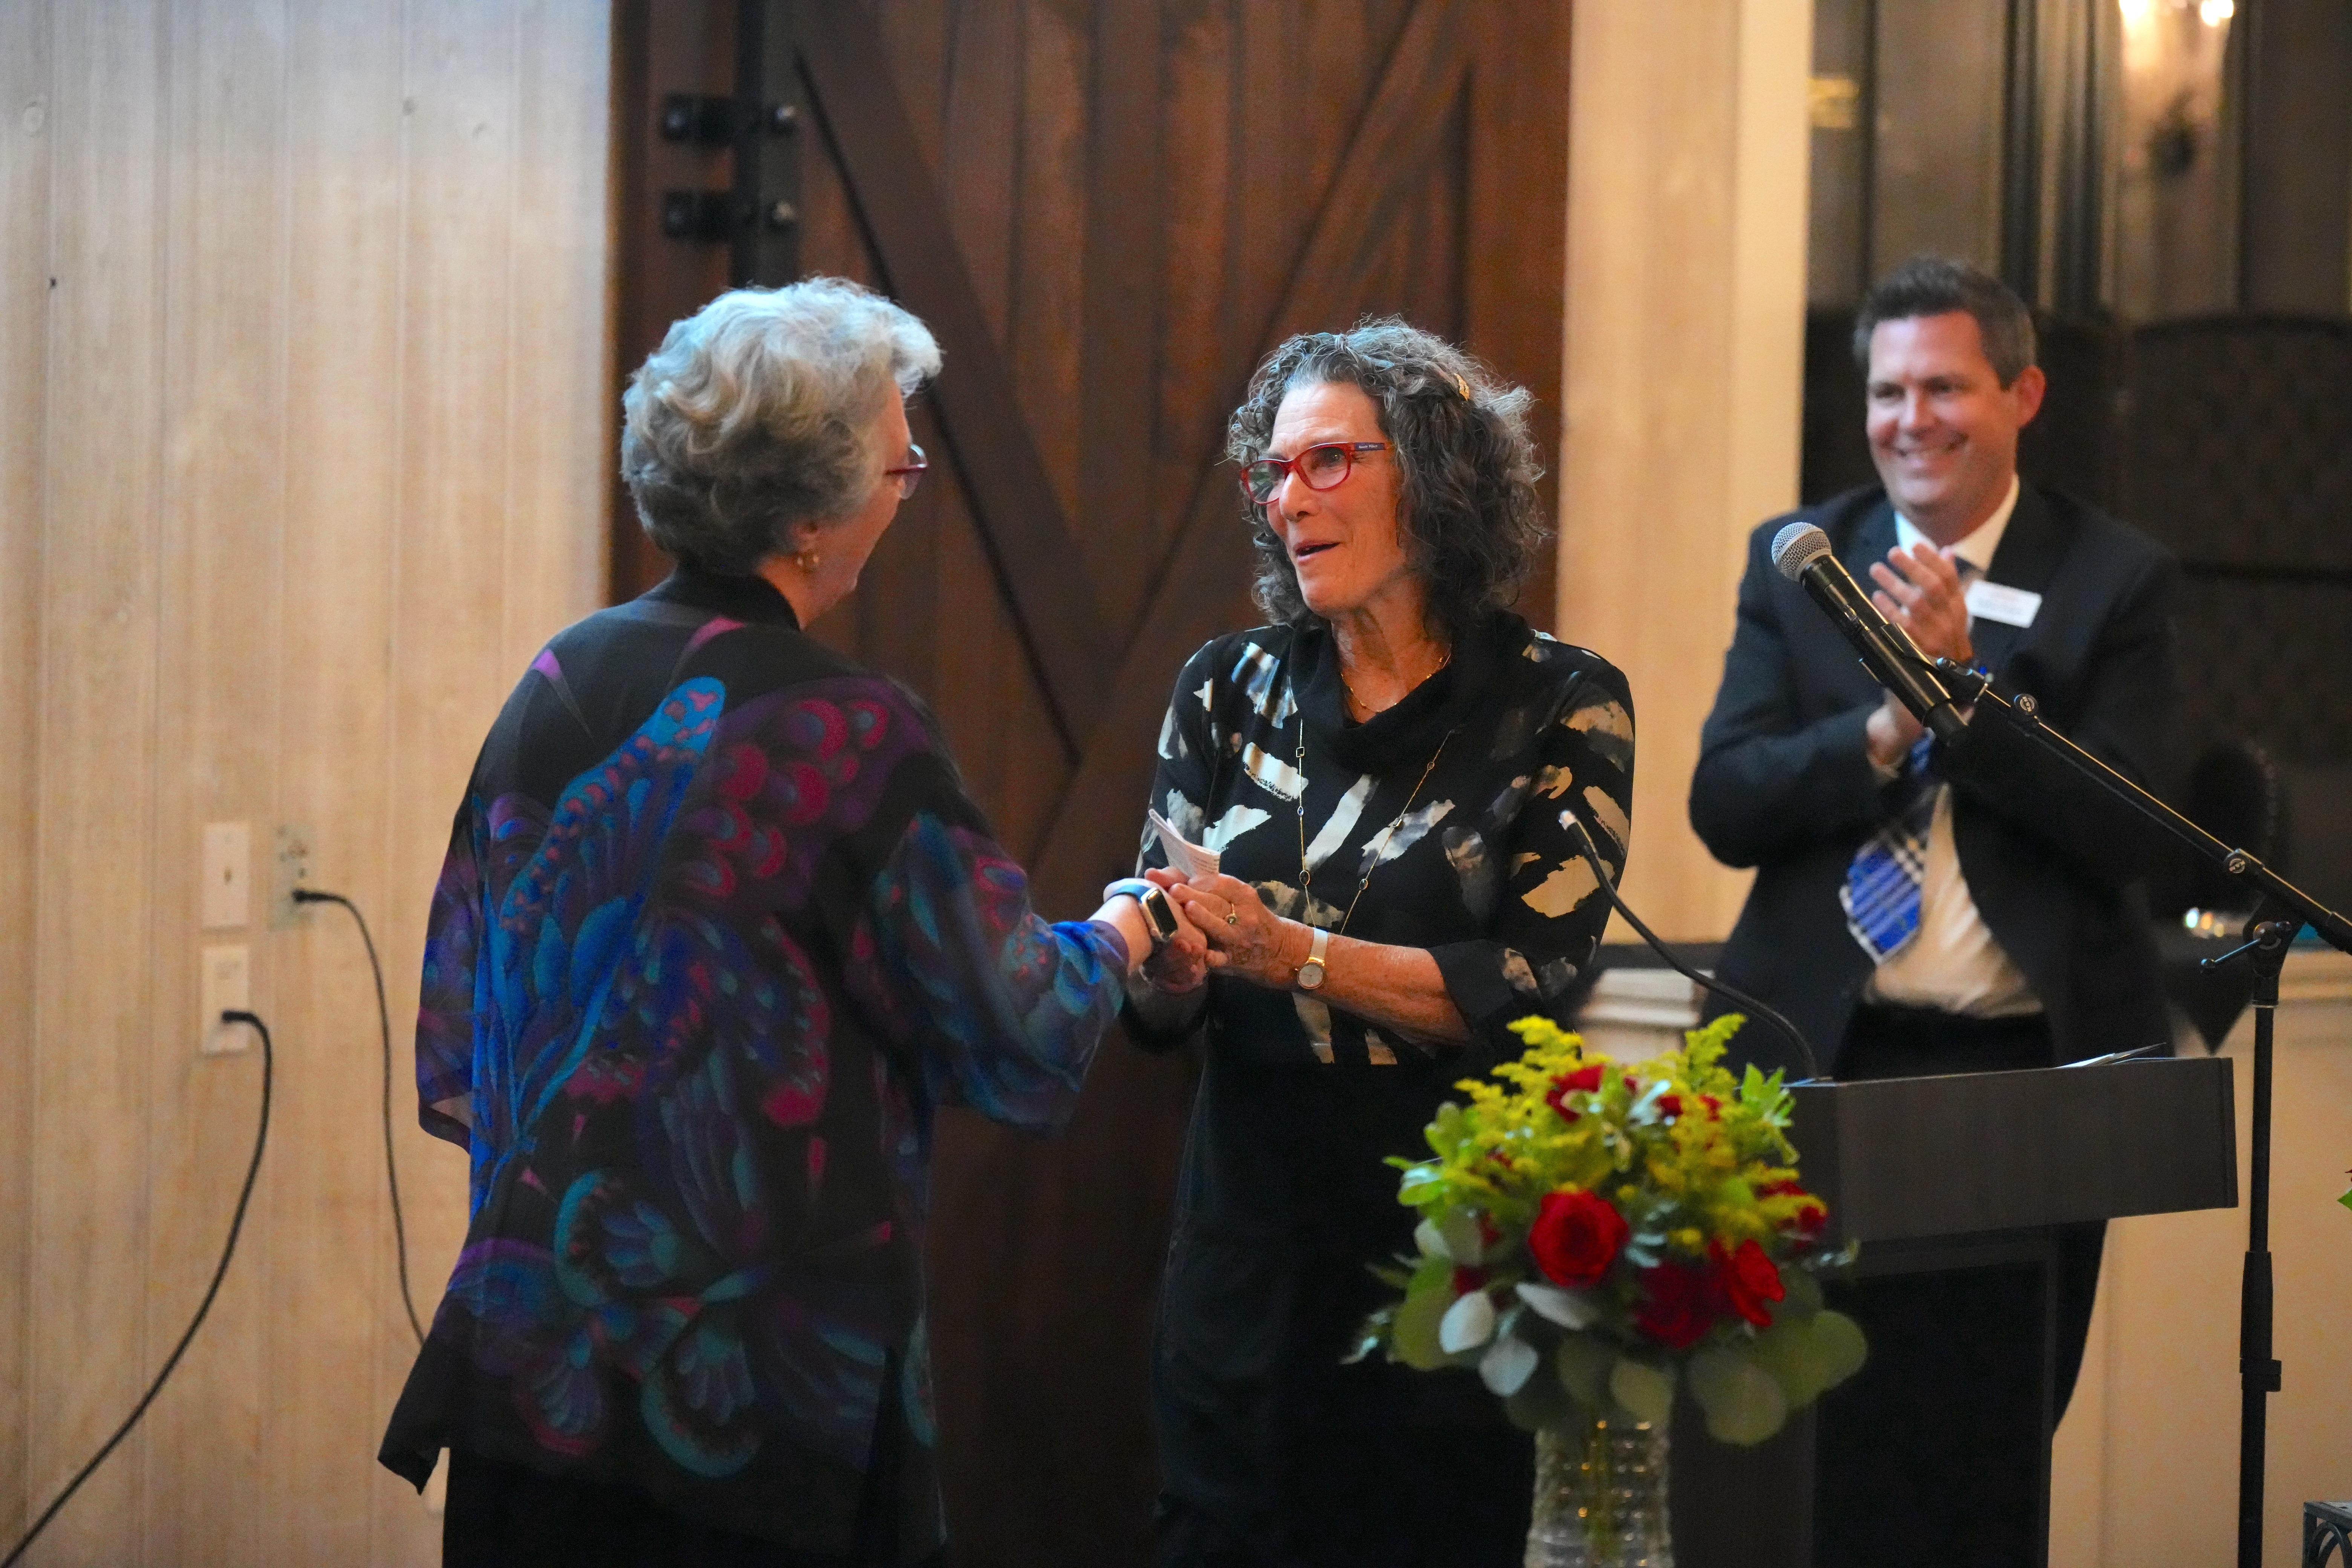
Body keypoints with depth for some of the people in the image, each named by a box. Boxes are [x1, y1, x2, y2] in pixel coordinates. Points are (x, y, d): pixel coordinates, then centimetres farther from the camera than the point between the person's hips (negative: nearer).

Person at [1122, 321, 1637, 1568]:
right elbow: (1164, 1011, 4)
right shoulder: (1229, 691, 6)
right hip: (1251, 1235, 3)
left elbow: (1534, 982, -12)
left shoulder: (1560, 705, -3)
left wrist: (1293, 956, -22)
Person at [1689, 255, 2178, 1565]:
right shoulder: (1797, 561, 8)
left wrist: (1965, 679, -18)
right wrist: (1883, 732, -18)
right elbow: (1724, 806, -1)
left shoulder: (2116, 581, 1)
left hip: (2027, 1071, -1)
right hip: (1829, 1066, 2)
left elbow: (2123, 836, -10)